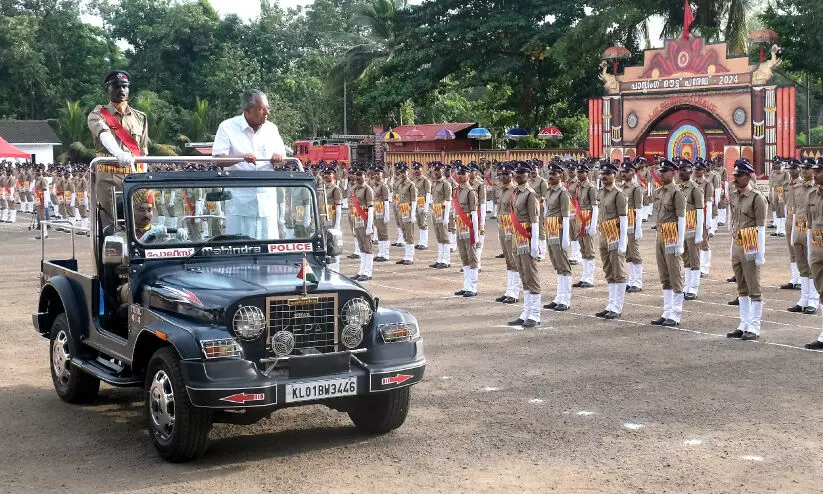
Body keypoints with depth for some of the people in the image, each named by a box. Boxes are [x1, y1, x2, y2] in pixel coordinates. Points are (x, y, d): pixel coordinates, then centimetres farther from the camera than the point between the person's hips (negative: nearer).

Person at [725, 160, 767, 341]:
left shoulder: (757, 198, -11)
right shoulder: (735, 197, 11)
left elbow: (761, 227, -12)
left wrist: (760, 253, -14)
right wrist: (733, 249, 17)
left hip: (750, 248, -8)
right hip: (736, 247, 8)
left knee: (754, 289, -1)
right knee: (742, 289, 13)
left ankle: (754, 328, 3)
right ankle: (744, 325, 20)